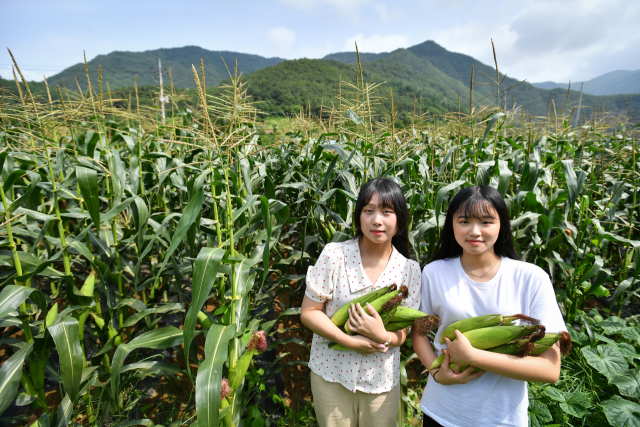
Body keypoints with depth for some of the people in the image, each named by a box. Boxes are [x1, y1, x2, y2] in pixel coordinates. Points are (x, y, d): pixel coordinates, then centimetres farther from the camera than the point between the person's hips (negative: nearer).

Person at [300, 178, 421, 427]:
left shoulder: (410, 270, -5)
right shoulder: (334, 255, -12)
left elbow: (401, 334, -1)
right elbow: (308, 312, -9)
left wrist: (382, 336, -24)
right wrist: (350, 341, -20)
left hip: (382, 381, 2)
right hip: (331, 375, -1)